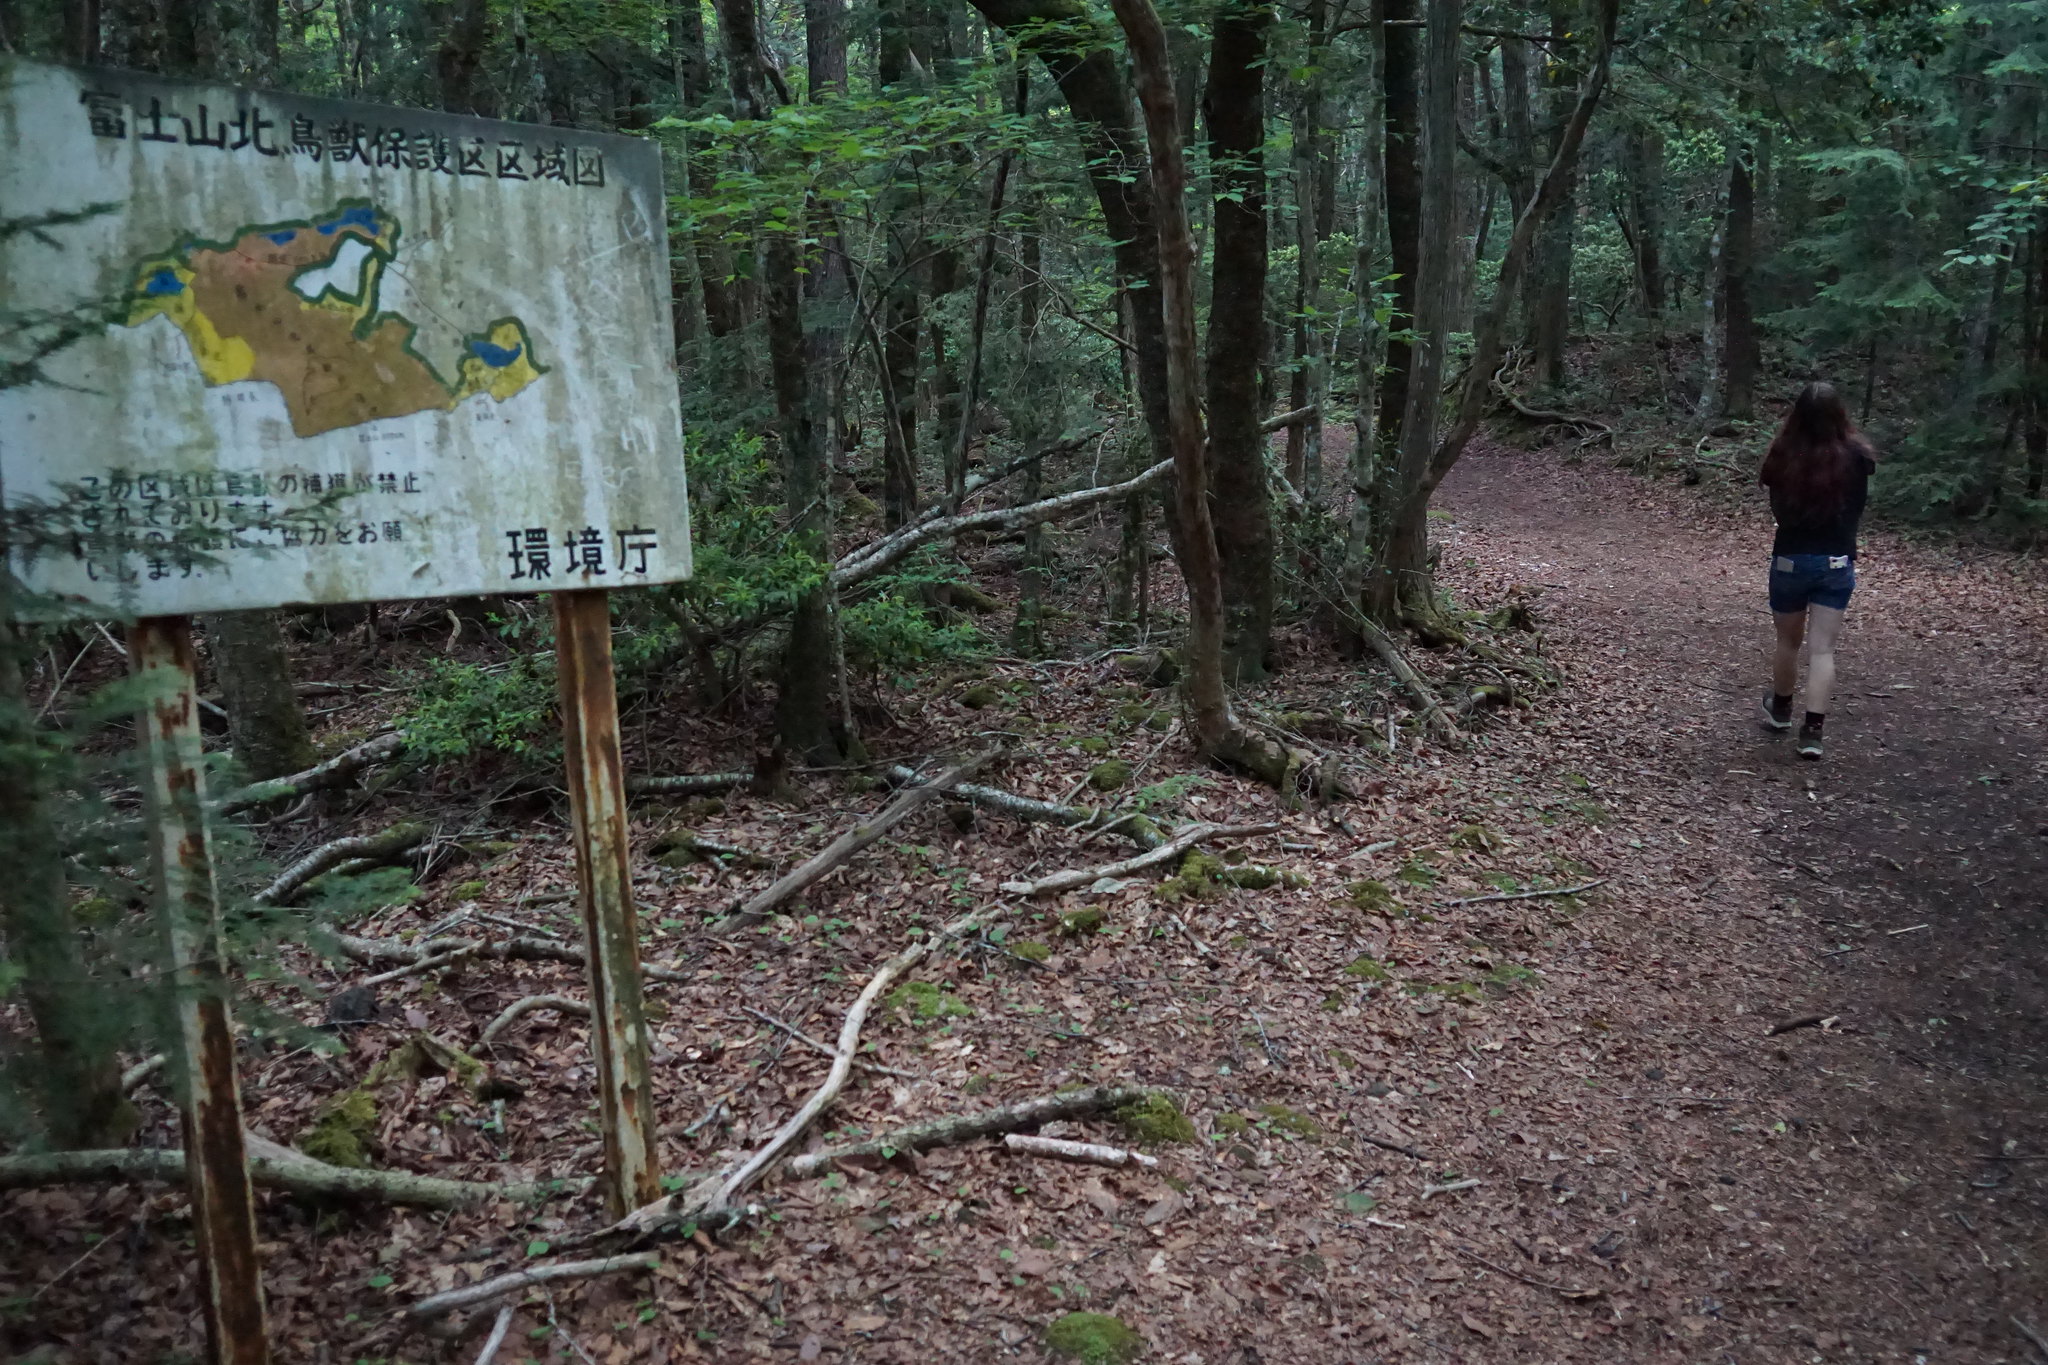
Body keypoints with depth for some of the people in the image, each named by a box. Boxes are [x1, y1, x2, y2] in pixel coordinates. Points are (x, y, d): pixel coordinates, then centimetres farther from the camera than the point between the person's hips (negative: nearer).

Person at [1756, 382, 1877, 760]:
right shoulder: (1855, 457, -11)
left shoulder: (1784, 456, -14)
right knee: (1822, 648, -1)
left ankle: (1780, 710, 40)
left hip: (1790, 559, 0)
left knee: (1788, 641, 19)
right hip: (1837, 562, 0)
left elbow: (1766, 479, 8)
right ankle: (1812, 731, -9)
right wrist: (1839, 425, 21)